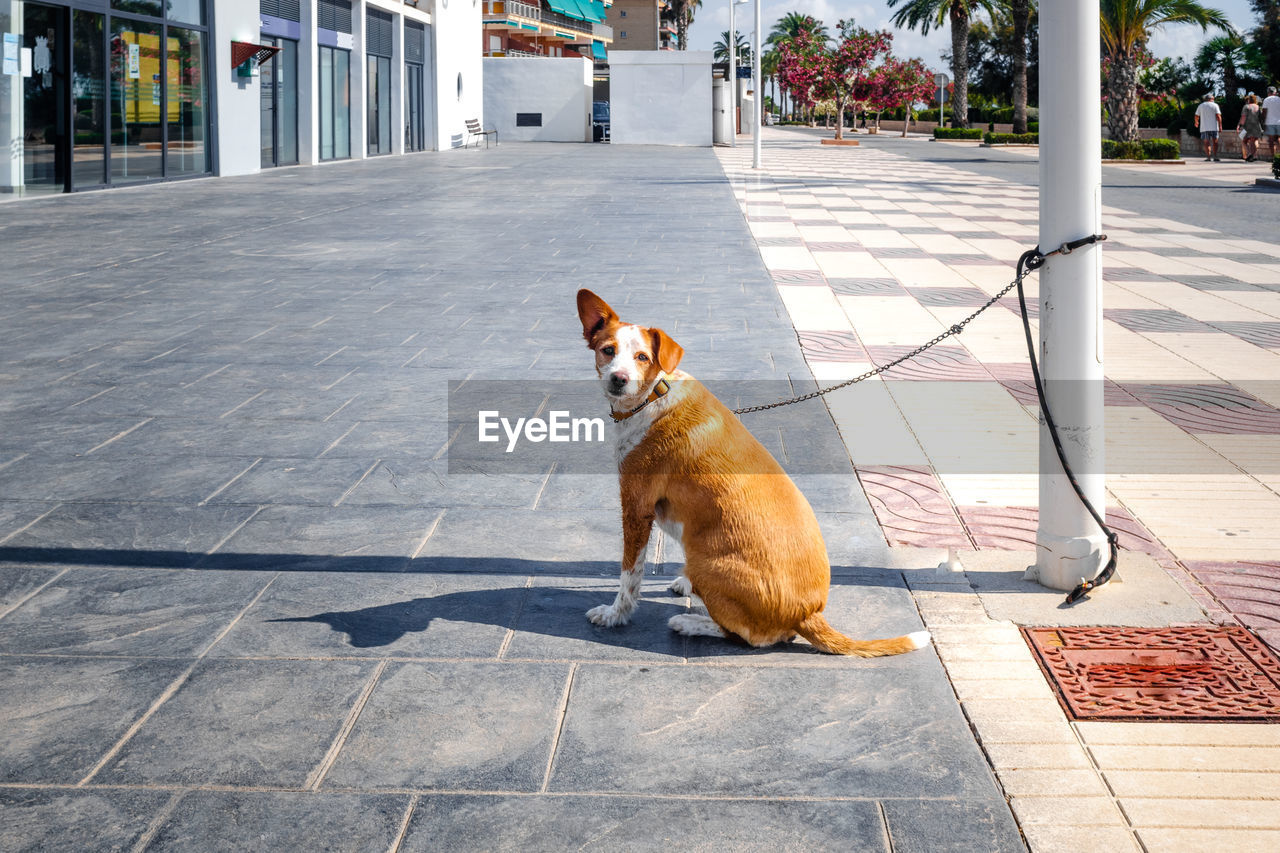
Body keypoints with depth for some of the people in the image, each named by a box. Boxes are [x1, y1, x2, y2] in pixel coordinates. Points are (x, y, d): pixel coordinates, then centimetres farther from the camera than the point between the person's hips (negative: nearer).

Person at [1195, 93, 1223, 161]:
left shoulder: (1201, 106, 9)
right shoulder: (1215, 105, 2)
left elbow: (1196, 116, 11)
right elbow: (1218, 116, -7)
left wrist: (1196, 122, 30)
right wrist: (1220, 125, -7)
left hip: (1204, 127, 1)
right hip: (1214, 127, -1)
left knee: (1206, 142, 0)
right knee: (1215, 142, 8)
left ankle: (1208, 156, -10)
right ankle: (1215, 156, 4)